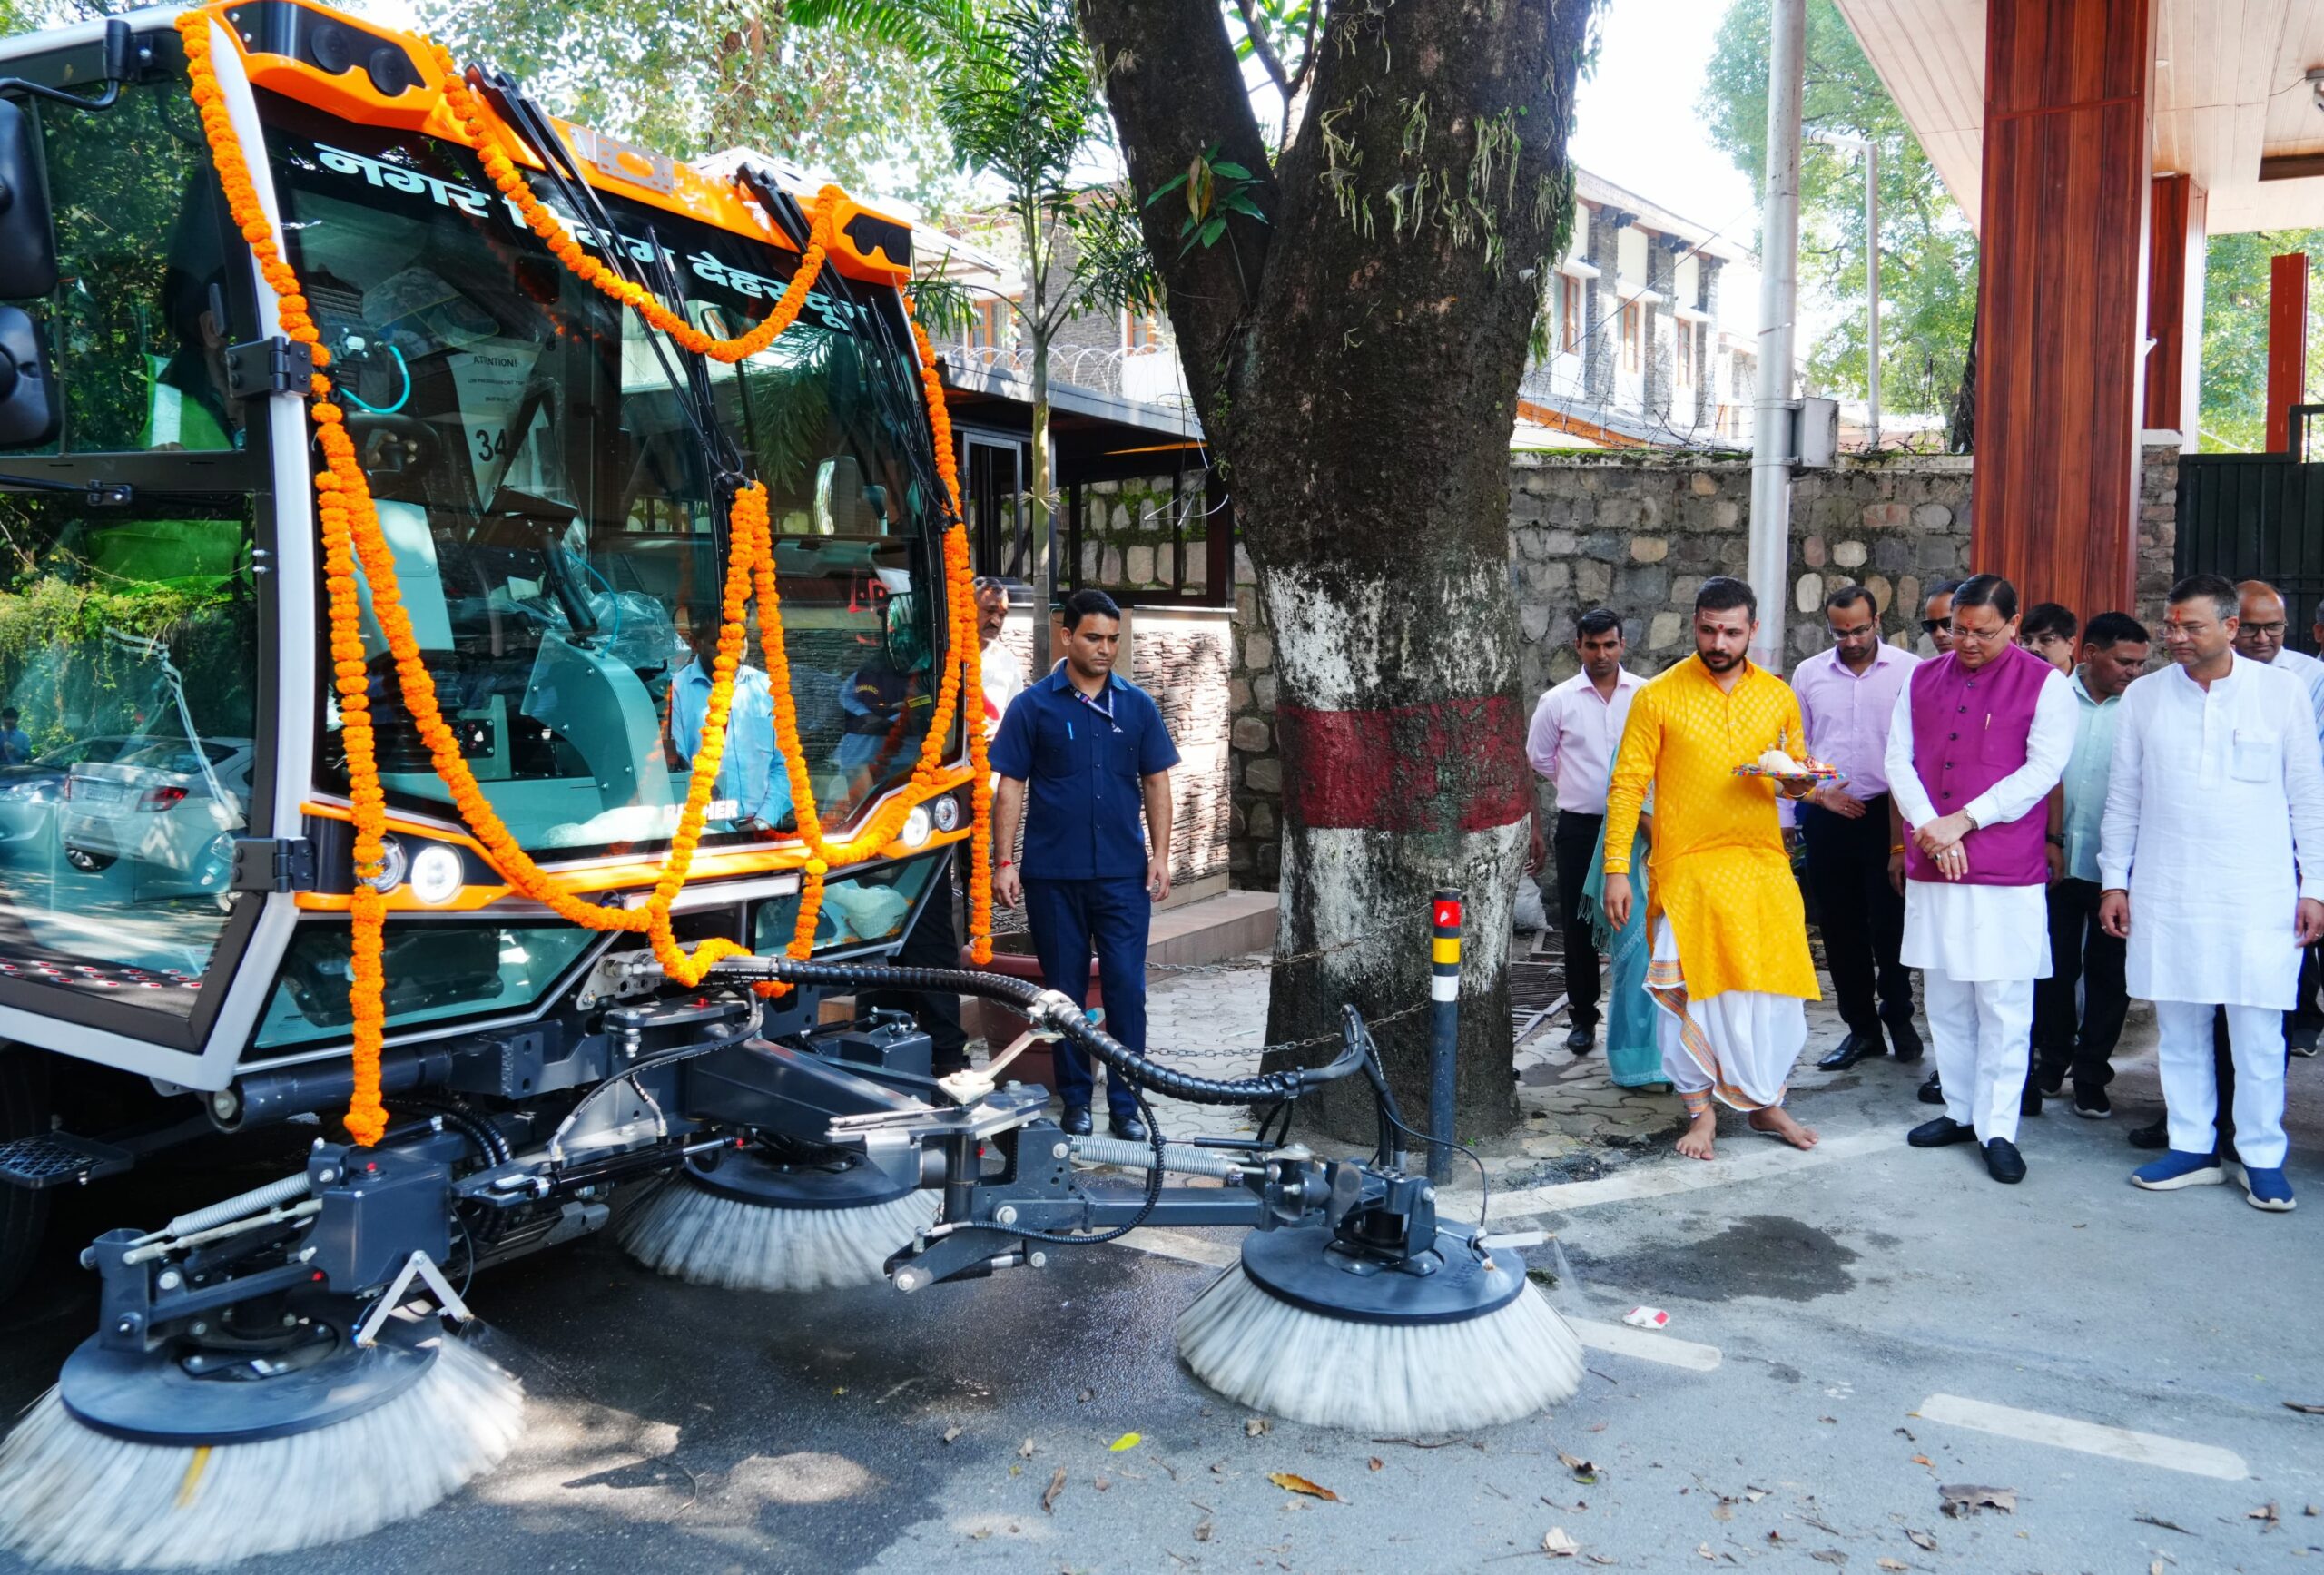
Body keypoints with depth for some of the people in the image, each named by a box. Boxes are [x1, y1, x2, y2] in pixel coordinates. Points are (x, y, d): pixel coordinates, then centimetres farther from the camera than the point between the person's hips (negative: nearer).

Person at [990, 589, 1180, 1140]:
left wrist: (1160, 855, 1)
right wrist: (1003, 861, -6)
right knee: (1064, 991, 9)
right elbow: (1011, 787, -1)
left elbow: (1155, 783, 8)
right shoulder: (1033, 705, -1)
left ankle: (1126, 1104, 9)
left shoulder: (1137, 705, 5)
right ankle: (1075, 1101, 21)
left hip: (1124, 873, 1)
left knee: (1126, 989, -1)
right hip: (1052, 875, -1)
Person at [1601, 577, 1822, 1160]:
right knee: (1692, 991, 3)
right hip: (1686, 867, -3)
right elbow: (1627, 785, -5)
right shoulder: (1658, 696, -5)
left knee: (1772, 986, 6)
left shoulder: (1778, 696, 6)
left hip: (1762, 865, 3)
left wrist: (1797, 782, -7)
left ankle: (1766, 1102, 24)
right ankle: (1701, 1111, 17)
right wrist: (1616, 869, -10)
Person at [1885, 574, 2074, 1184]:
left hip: (2006, 874, -4)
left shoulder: (2045, 684, -2)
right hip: (1931, 869, 4)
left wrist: (1963, 821, -14)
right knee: (1945, 999, 11)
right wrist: (1929, 828, -10)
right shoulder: (1923, 679, 10)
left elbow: (2041, 771, -10)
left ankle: (1998, 1130, 7)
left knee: (2004, 1005, -1)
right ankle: (1959, 1111, 23)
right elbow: (1898, 758, 5)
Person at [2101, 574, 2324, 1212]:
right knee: (2178, 1028, 8)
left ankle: (2262, 1158, 14)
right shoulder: (2143, 696, 4)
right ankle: (2192, 1147, 20)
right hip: (2166, 893, 2)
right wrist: (2115, 881, 6)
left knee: (2258, 1033, 1)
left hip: (2258, 895, -2)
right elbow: (2123, 796, 9)